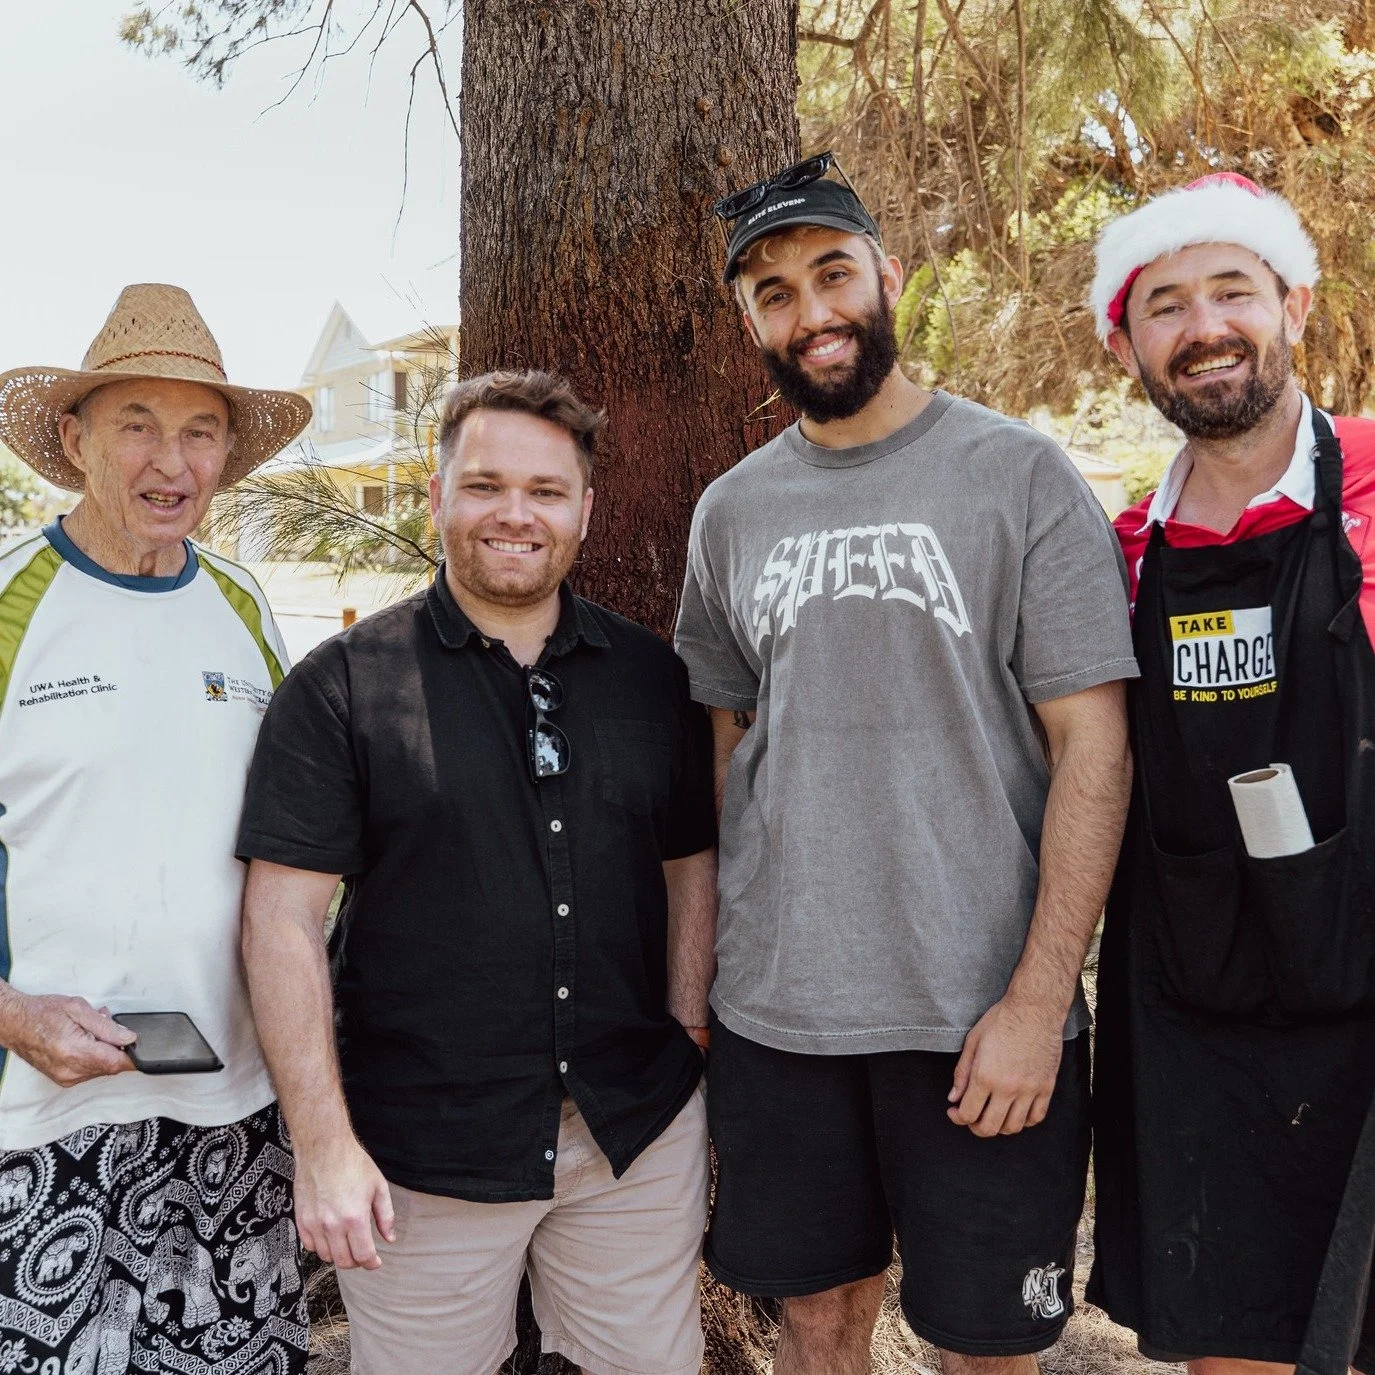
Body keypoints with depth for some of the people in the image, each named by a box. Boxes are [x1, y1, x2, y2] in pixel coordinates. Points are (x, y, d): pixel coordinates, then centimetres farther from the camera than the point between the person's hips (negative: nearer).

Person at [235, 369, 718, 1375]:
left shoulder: (651, 677, 5)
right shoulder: (344, 685, -7)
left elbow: (692, 865, 11)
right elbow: (285, 917, -9)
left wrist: (686, 1036, 3)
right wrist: (325, 1143, -13)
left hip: (642, 1137, 3)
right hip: (424, 1154, -3)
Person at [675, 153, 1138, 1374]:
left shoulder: (1018, 474, -6)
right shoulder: (731, 512, 7)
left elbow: (1091, 746, -9)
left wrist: (1038, 1000, -14)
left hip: (984, 1020, -3)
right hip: (774, 1011, 4)